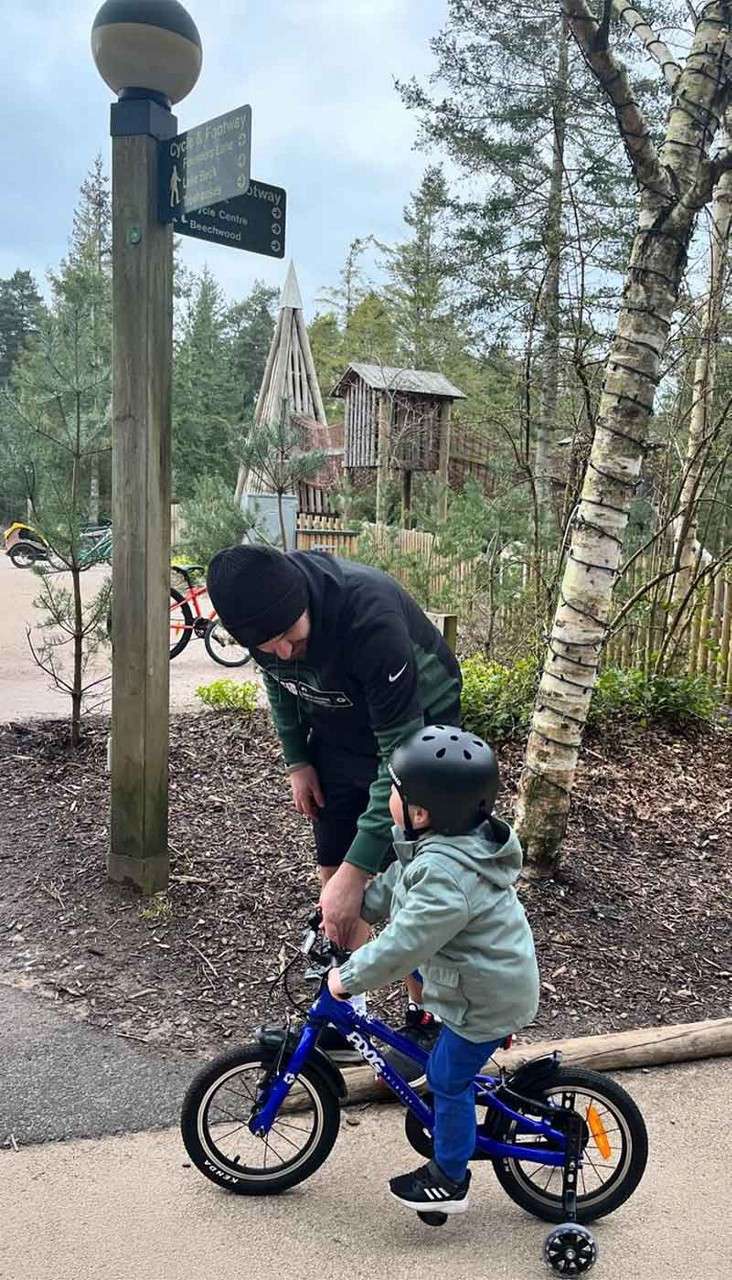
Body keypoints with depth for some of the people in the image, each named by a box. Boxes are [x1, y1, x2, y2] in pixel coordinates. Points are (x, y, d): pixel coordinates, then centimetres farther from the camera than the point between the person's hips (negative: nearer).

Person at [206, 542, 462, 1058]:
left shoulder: (370, 616, -40)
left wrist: (356, 869, -36)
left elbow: (401, 750, -36)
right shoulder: (261, 609, -22)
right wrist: (297, 760, 1)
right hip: (339, 739, 6)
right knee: (333, 875, 8)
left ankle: (424, 1017, 18)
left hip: (414, 732, -5)